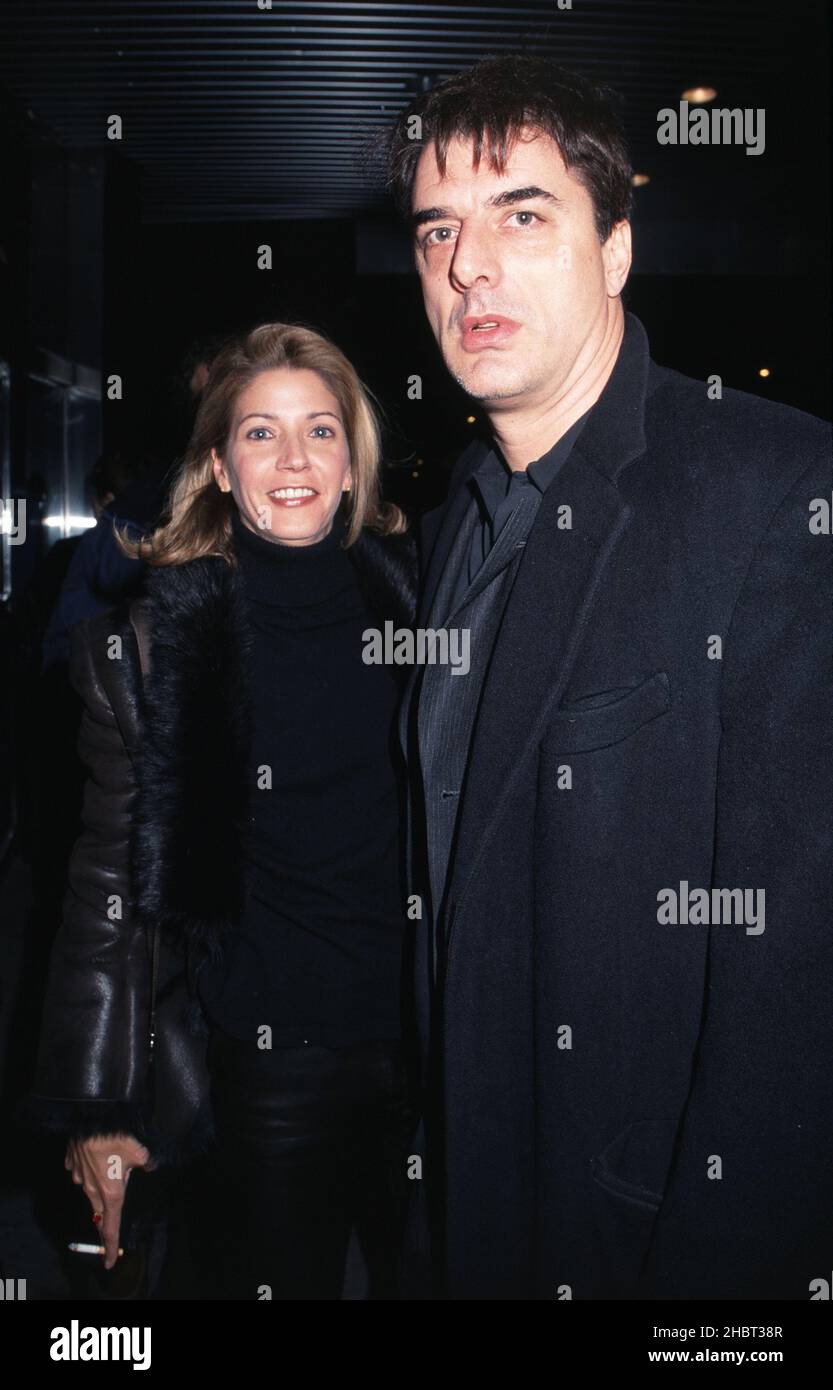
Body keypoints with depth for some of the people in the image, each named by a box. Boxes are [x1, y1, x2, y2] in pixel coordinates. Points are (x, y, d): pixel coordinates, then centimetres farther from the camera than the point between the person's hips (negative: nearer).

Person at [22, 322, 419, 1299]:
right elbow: (113, 879, -5)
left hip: (431, 1040, 3)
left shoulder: (410, 597, -1)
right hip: (266, 1063, -2)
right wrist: (97, 1108, -4)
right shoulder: (155, 637, -7)